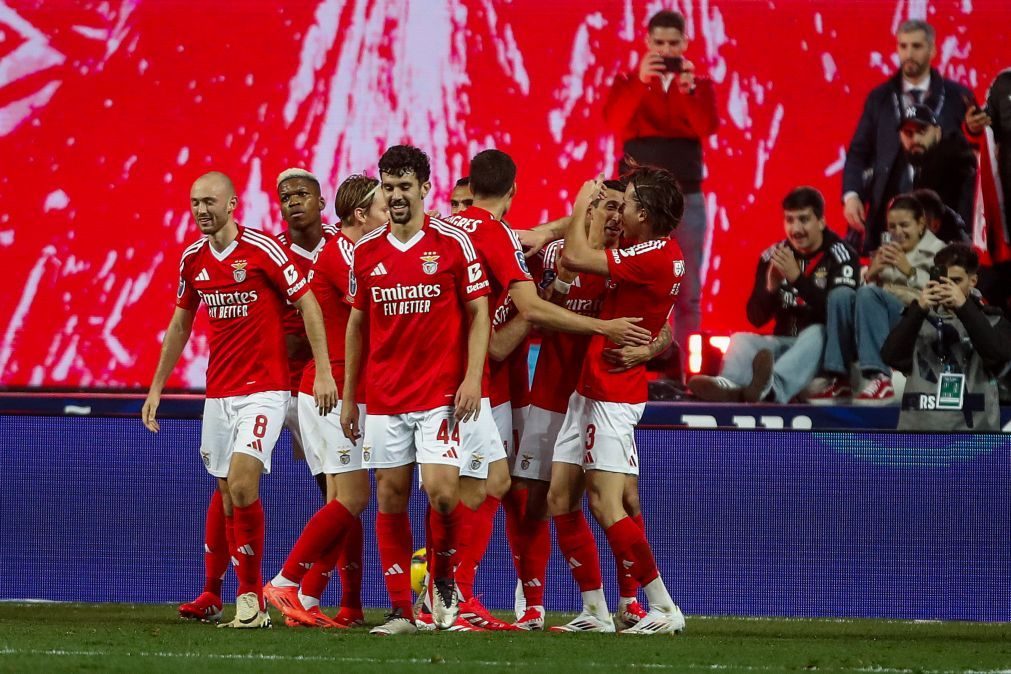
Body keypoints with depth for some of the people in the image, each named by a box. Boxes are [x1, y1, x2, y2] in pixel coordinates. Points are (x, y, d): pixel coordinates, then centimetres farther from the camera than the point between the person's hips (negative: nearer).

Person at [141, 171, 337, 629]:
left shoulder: (263, 249, -11)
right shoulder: (193, 259, 8)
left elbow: (307, 305, -7)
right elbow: (180, 326, 19)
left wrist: (323, 372, -13)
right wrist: (156, 388, 19)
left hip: (264, 389, -6)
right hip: (218, 392, 6)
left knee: (241, 484, -17)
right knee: (227, 495, 7)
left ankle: (252, 598, -9)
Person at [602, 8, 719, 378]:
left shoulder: (701, 84, 8)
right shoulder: (628, 81, 5)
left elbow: (708, 128, -9)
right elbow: (614, 121, -14)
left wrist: (688, 89, -24)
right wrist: (640, 81, -27)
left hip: (686, 196, 2)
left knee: (688, 289, 2)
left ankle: (684, 369, 4)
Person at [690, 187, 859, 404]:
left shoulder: (840, 256, -7)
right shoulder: (773, 256, 5)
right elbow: (756, 318, 3)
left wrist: (798, 278, -29)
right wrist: (771, 288, -17)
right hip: (784, 343, 5)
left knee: (817, 333, -35)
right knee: (741, 339, -19)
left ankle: (772, 387, -67)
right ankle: (731, 386, -56)